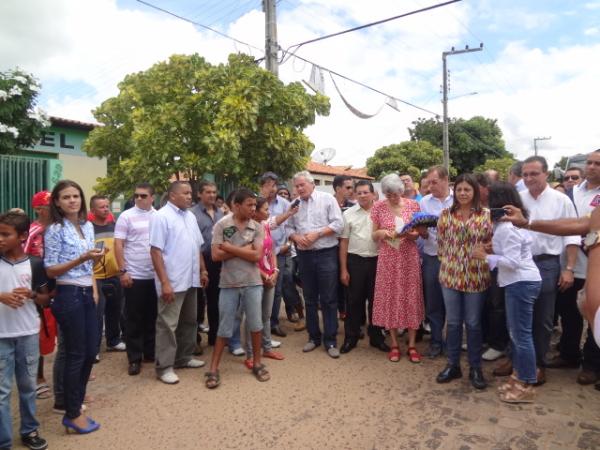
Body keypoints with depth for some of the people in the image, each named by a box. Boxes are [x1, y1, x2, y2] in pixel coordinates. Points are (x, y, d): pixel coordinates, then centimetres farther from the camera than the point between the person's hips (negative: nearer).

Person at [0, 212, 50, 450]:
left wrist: (31, 294, -13)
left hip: (29, 333, 1)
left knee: (28, 385, 14)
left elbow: (45, 299, 6)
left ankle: (29, 430, 29)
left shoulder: (35, 264, -2)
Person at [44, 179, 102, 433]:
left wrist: (94, 289, 9)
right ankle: (73, 414, 18)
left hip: (87, 294, 7)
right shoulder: (55, 230, -9)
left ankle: (75, 402, 31)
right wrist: (82, 258, -22)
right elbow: (50, 270, -11)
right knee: (75, 354, 2)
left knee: (91, 351, 12)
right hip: (69, 296, -7)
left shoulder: (88, 226, 10)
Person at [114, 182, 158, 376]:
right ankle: (134, 358, 14)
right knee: (134, 319, 4)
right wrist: (122, 270, -12)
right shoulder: (126, 216, -4)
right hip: (134, 276, -3)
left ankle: (150, 352, 26)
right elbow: (118, 245, -6)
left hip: (155, 276, 4)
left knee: (152, 317, 13)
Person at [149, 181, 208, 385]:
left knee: (188, 321, 17)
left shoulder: (190, 216, 12)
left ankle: (183, 357, 31)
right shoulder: (161, 216, -12)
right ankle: (164, 367, 11)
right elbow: (155, 251, -17)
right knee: (168, 325, 1)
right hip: (172, 282, -8)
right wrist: (165, 282, -21)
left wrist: (202, 270, 13)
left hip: (191, 280, 8)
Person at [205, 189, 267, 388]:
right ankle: (213, 369, 19)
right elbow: (216, 255, -12)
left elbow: (257, 256, -11)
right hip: (229, 284, -1)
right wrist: (244, 249, -12)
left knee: (256, 325, 9)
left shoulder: (257, 228, -1)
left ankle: (257, 364, 27)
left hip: (252, 283, 2)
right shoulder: (221, 225, -5)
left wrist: (230, 248, -12)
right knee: (224, 328, 6)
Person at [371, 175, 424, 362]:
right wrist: (381, 232, -18)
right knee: (390, 298, 5)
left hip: (409, 257, 0)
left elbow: (418, 233, 3)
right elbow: (374, 235, 4)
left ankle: (412, 345, 17)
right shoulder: (378, 207, -1)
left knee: (411, 297, 3)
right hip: (388, 258, 0)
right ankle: (394, 344, 19)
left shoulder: (413, 205, 0)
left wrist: (407, 234, -18)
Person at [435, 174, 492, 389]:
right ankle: (453, 365, 25)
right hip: (450, 275, 2)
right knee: (453, 322, 10)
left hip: (476, 276, -1)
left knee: (473, 323, 8)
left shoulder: (486, 215, -3)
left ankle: (475, 368, 23)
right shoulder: (445, 215, 2)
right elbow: (441, 244, 7)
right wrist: (449, 262, 2)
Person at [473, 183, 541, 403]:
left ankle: (526, 386, 11)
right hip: (521, 282, 11)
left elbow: (512, 262, -23)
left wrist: (485, 256, -15)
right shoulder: (514, 221, 12)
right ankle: (519, 375, 30)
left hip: (521, 283, -11)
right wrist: (493, 248, 6)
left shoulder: (506, 227, -19)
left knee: (521, 334, -1)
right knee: (515, 331, 18)